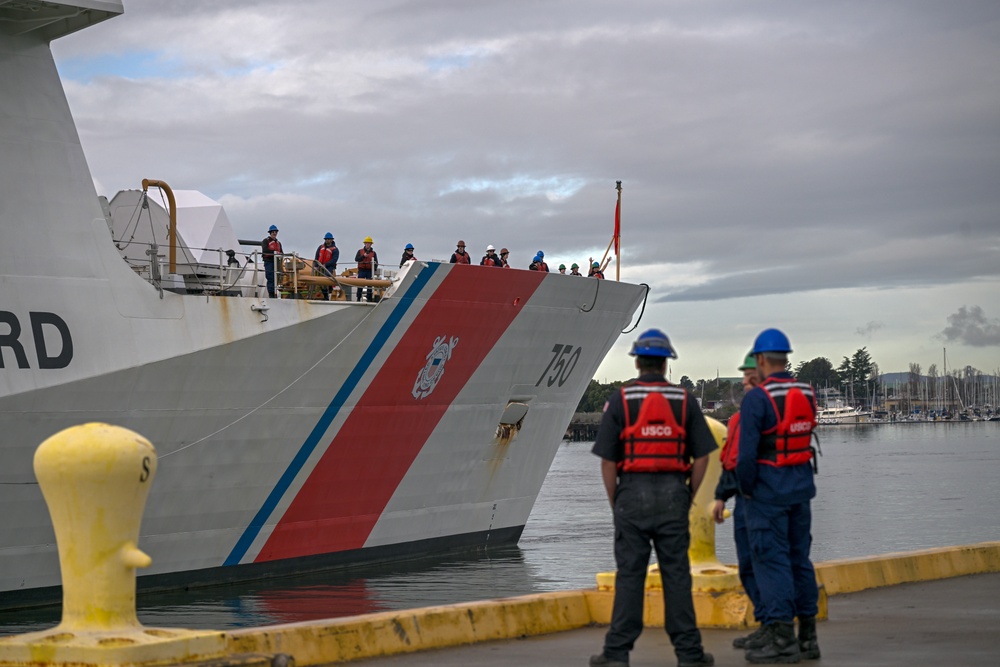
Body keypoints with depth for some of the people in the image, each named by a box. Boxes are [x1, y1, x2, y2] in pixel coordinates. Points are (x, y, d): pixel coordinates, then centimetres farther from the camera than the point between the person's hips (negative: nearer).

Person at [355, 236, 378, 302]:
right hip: (361, 271, 0)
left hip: (369, 271, 0)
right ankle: (358, 298, 3)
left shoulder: (373, 253, 12)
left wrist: (374, 269, -8)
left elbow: (376, 262, 8)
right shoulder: (360, 251, 11)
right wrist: (363, 256, -15)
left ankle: (369, 298, 2)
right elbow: (356, 259, -2)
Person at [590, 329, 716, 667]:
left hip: (633, 492, -1)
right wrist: (688, 498, 12)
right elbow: (701, 457, 2)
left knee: (630, 575, 1)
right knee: (676, 573, 5)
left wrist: (615, 504, 6)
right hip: (673, 492, 1)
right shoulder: (685, 400, 3)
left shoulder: (620, 400, -2)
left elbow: (607, 460, -4)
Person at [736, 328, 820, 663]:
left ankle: (781, 638, -3)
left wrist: (746, 489, -6)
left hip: (767, 489, -7)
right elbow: (804, 437, 10)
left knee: (770, 559, -3)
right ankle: (807, 635, 17)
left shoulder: (757, 398, -14)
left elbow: (747, 452, -17)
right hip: (801, 485, 7)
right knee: (799, 557, 13)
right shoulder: (807, 394, 7)